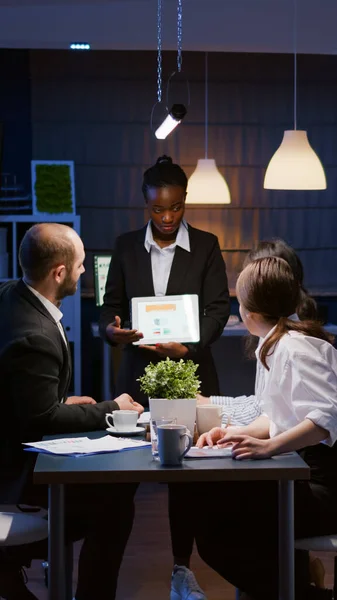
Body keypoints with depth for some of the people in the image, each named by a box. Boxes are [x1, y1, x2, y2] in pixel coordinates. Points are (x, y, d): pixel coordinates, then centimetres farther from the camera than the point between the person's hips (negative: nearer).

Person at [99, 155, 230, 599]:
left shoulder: (205, 246, 2)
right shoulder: (126, 246, 7)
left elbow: (218, 307, -3)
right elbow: (112, 305, 9)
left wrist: (188, 346, -20)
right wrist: (111, 328, -15)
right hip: (138, 374, 1)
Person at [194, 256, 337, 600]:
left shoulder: (293, 346, -17)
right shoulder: (276, 344, 13)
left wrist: (268, 446, -37)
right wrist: (236, 434, 2)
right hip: (301, 473, 10)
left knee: (214, 529, -14)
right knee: (208, 502, 10)